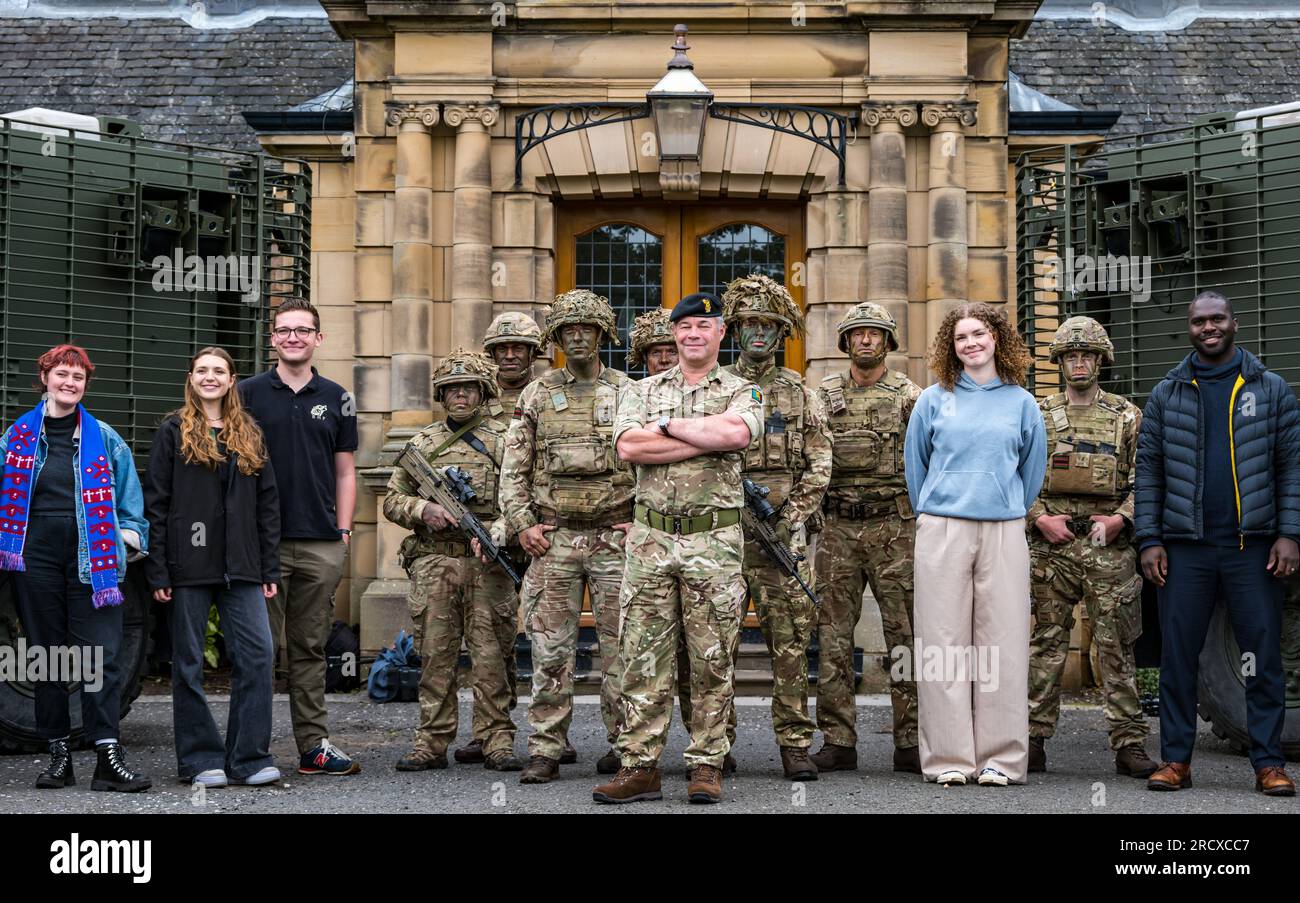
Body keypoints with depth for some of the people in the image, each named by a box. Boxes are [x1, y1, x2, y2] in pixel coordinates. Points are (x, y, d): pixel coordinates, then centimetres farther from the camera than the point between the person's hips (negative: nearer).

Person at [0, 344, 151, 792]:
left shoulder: (104, 438, 8)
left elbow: (130, 498, 10)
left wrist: (129, 537, -1)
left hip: (91, 562, -1)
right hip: (36, 560, 2)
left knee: (101, 657, -8)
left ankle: (107, 756, -8)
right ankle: (59, 755, 15)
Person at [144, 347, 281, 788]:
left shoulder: (250, 435, 14)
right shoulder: (174, 432, 3)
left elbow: (268, 505, 13)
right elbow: (155, 503, -1)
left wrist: (270, 569, 6)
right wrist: (157, 571, -8)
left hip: (240, 568, 3)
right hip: (189, 566, -3)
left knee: (258, 654, -6)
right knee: (189, 664, 3)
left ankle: (248, 758, 1)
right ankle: (200, 759, 12)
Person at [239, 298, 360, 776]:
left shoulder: (335, 397, 11)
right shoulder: (249, 393, 3)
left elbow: (345, 472, 13)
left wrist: (343, 533, 5)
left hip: (322, 545, 2)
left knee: (310, 647, 8)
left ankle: (314, 745, 13)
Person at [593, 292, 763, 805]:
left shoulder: (742, 392, 7)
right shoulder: (642, 391, 13)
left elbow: (737, 434, -17)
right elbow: (628, 447, -7)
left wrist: (669, 425, -8)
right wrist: (707, 438, -10)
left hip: (714, 540, -2)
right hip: (650, 537, 2)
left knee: (712, 660, 2)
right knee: (642, 655, 2)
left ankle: (706, 766, 11)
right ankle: (639, 767, 8)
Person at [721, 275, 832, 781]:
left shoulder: (800, 393, 12)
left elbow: (819, 463, 6)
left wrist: (797, 516, -6)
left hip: (783, 527, 0)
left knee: (791, 639, -3)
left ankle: (795, 744, 3)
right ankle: (717, 744, 10)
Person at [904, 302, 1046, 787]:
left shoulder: (1021, 402, 10)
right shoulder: (933, 400, 7)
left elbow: (1033, 470, 16)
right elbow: (914, 465, 13)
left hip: (1004, 533, 1)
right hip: (941, 532, -1)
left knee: (1002, 643, 0)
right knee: (944, 643, -1)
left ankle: (1001, 757, 6)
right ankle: (949, 758, 5)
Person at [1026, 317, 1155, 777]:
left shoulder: (1127, 416, 8)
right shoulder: (1037, 416, 10)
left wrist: (1120, 519, -8)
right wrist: (1039, 518, -6)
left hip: (1109, 545, 0)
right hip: (1052, 543, 1)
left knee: (1116, 646, 0)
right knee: (1047, 642, 3)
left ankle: (1129, 744, 3)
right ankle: (1035, 738, 9)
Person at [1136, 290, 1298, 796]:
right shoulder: (1166, 395, 9)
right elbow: (1148, 470, 7)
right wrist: (1149, 540, -1)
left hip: (1254, 547, -1)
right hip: (1185, 548, 1)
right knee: (1177, 656, 2)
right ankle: (1175, 760, 9)